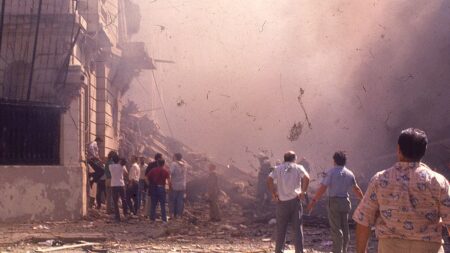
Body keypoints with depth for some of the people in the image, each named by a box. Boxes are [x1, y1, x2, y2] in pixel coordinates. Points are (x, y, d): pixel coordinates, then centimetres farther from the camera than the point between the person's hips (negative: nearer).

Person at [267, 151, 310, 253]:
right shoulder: (298, 168, 3)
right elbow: (306, 177, -15)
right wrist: (303, 192, -8)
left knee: (281, 229, 10)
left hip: (282, 202, 1)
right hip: (295, 201, -1)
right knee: (297, 228, 4)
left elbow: (269, 180, -8)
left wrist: (273, 193, -2)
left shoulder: (278, 169, 7)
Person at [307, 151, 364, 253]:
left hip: (334, 201, -5)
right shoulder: (350, 173, 6)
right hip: (345, 202, 5)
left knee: (336, 229, -3)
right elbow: (356, 189, 15)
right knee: (344, 228, 14)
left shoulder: (332, 172, -10)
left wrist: (314, 201, -14)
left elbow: (323, 187, -17)